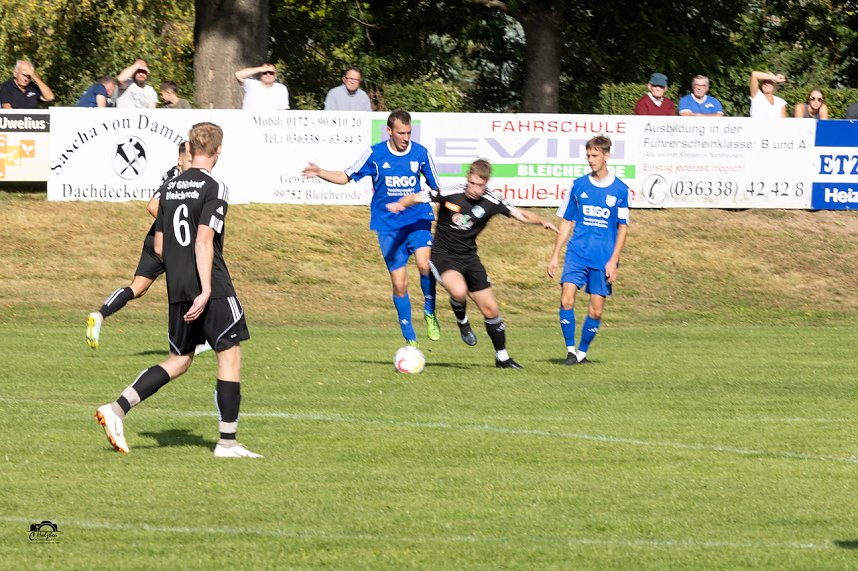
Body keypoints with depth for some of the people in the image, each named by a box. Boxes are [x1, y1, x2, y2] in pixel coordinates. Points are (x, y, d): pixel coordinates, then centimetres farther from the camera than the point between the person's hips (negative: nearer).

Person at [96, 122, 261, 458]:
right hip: (211, 286, -7)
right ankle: (227, 442, 1)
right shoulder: (214, 189, -9)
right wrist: (206, 290, -20)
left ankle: (117, 409, -1)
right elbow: (204, 242, -18)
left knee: (179, 360, 14)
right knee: (230, 355, 2)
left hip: (177, 288, 7)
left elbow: (159, 246, 15)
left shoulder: (169, 188, 12)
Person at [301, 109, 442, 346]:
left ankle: (430, 313, -3)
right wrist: (320, 173, -9)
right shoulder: (375, 154, -4)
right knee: (399, 283, -1)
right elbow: (346, 177, 5)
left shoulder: (421, 153, -2)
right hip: (388, 225, 0)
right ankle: (410, 339, 12)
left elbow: (435, 188, 11)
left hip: (417, 218, 0)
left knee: (424, 263, -27)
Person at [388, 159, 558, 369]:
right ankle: (462, 322, 0)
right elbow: (415, 198, -10)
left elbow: (521, 215, -3)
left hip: (468, 257, 4)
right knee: (459, 291, -34)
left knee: (490, 310, 4)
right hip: (442, 255, -4)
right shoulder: (450, 194, -18)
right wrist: (400, 204, -30)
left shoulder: (491, 201, -9)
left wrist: (541, 221, -22)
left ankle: (502, 357, 22)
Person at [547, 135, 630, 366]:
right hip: (577, 253, 1)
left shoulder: (620, 190, 0)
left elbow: (623, 228, 2)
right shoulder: (578, 185, 5)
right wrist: (554, 256, 8)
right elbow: (566, 223, 11)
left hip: (604, 258, -1)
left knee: (596, 310, 0)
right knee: (566, 299, -16)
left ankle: (582, 352, 18)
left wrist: (613, 261, -6)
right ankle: (570, 350, -6)